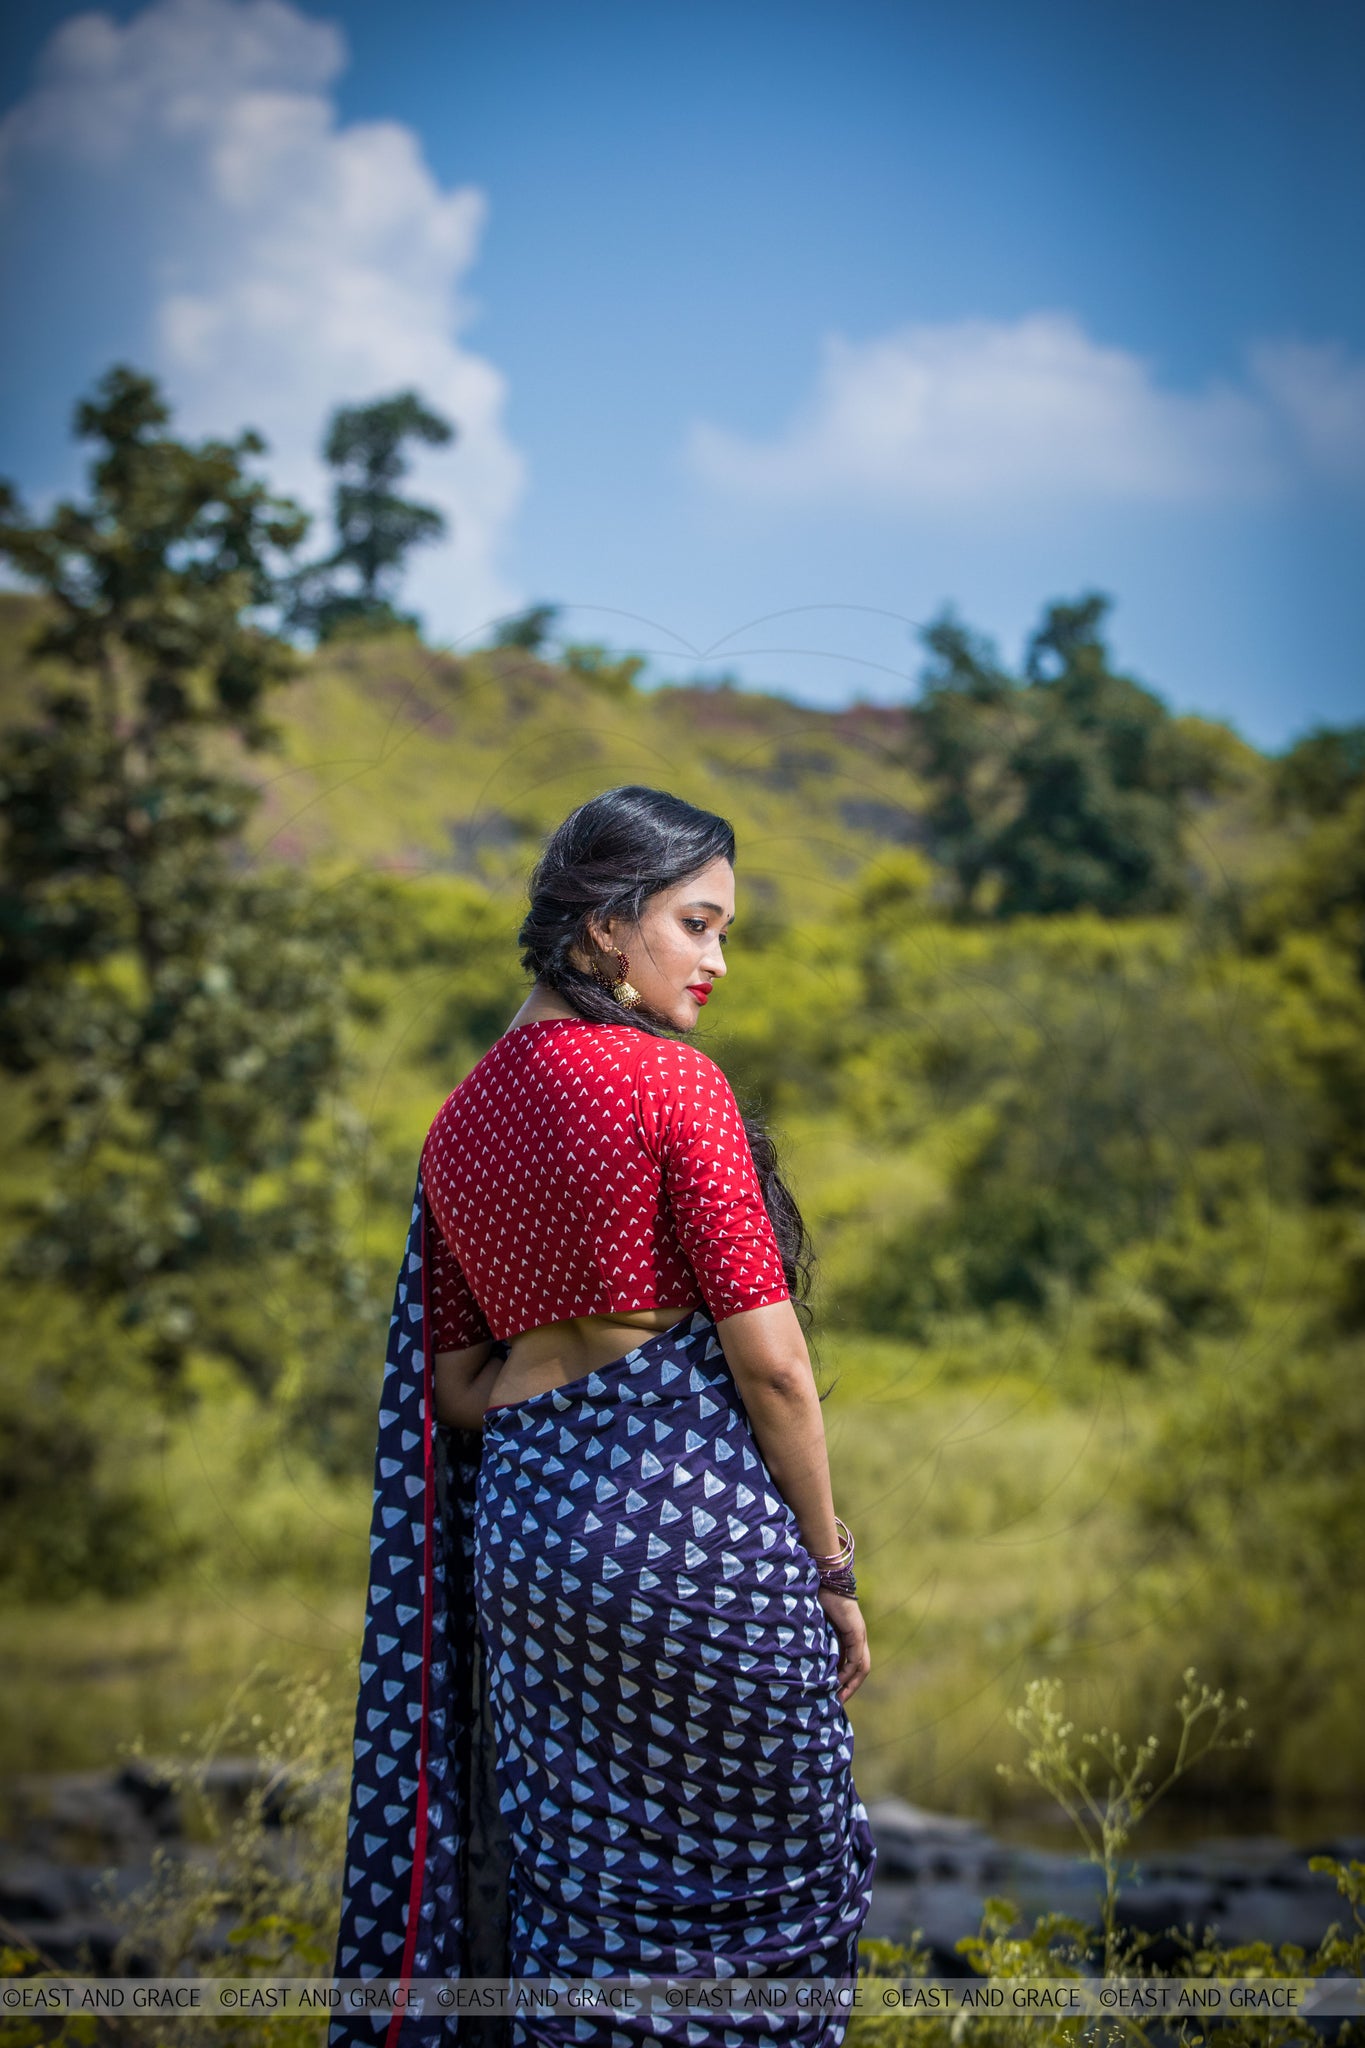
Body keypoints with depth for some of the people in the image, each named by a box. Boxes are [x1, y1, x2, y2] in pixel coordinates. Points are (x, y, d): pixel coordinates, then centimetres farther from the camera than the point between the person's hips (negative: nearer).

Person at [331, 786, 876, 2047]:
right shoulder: (669, 1082, -11)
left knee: (574, 1895, 14)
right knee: (767, 1868, 8)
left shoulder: (461, 1123, 9)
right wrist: (833, 1570, -4)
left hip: (524, 1514, 7)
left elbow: (455, 1387, 11)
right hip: (694, 1514, -6)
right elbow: (769, 1360, -12)